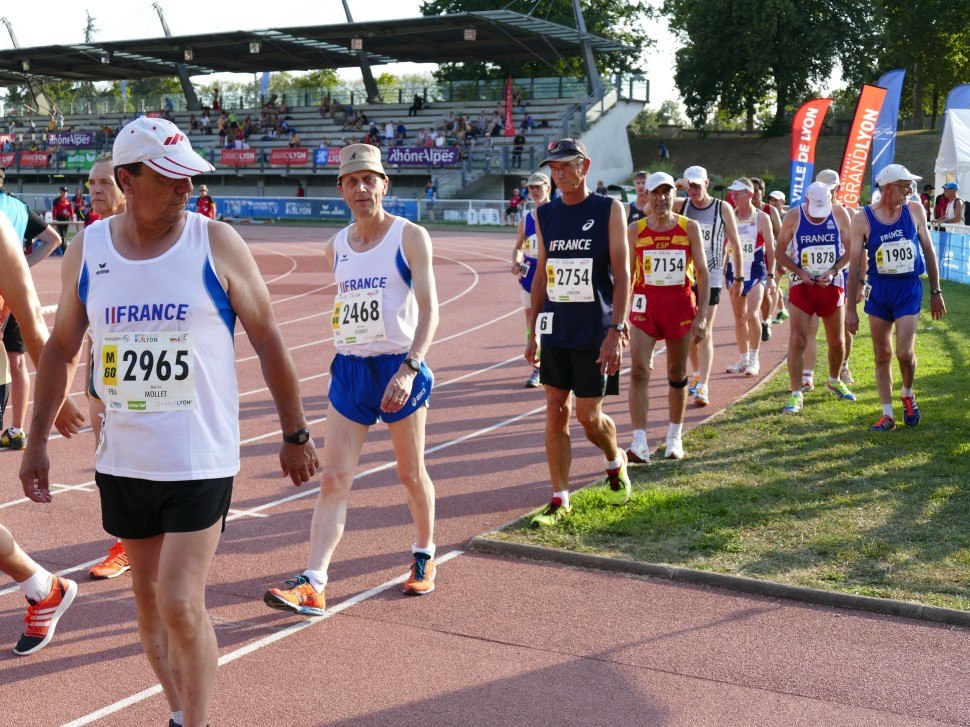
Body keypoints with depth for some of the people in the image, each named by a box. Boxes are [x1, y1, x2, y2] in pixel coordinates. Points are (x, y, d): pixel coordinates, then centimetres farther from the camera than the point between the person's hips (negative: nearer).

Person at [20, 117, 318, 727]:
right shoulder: (87, 251, 1)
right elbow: (61, 347, 12)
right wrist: (37, 442, 11)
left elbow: (268, 339, -3)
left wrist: (296, 434, 0)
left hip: (201, 461, -4)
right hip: (124, 462, 4)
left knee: (181, 605, -8)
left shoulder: (217, 244, -9)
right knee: (149, 596, 14)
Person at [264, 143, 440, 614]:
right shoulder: (335, 248, 9)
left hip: (400, 368, -4)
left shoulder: (410, 237, -7)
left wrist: (409, 368, -25)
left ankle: (425, 556, 33)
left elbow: (429, 310, -13)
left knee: (411, 474, 10)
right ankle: (312, 585, -6)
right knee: (333, 479, -4)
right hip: (348, 369, 4)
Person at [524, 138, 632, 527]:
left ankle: (616, 463, 35)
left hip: (595, 333, -4)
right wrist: (533, 332, 12)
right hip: (556, 331, 4)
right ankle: (559, 500, 11)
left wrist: (616, 330, -19)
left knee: (589, 416, 3)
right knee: (555, 414, 3)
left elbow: (621, 273, -10)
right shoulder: (545, 215, 7)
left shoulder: (609, 210, -5)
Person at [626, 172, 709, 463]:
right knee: (639, 371, -13)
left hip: (680, 303, 0)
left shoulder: (690, 228, 0)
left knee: (677, 374, 10)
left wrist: (702, 315, -7)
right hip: (645, 305, 0)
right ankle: (640, 443, -14)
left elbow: (703, 273, 0)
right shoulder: (635, 230, 1)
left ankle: (675, 437, 26)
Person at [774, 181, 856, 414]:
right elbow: (779, 250, -1)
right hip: (802, 286, -2)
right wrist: (800, 272, -14)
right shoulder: (793, 216, -8)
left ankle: (834, 382, 38)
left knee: (837, 342, 11)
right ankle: (796, 395, -4)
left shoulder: (840, 214, -4)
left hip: (832, 285, 2)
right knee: (797, 341, -10)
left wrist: (833, 271, -12)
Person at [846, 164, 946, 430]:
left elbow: (929, 251, 8)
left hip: (909, 289, 0)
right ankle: (887, 414, 17)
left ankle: (908, 394, 21)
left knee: (905, 353, -10)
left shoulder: (915, 211, -1)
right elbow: (855, 264, -4)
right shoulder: (863, 219, -6)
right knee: (882, 356, 6)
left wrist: (936, 292, 7)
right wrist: (851, 309, -4)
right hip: (878, 290, 0)